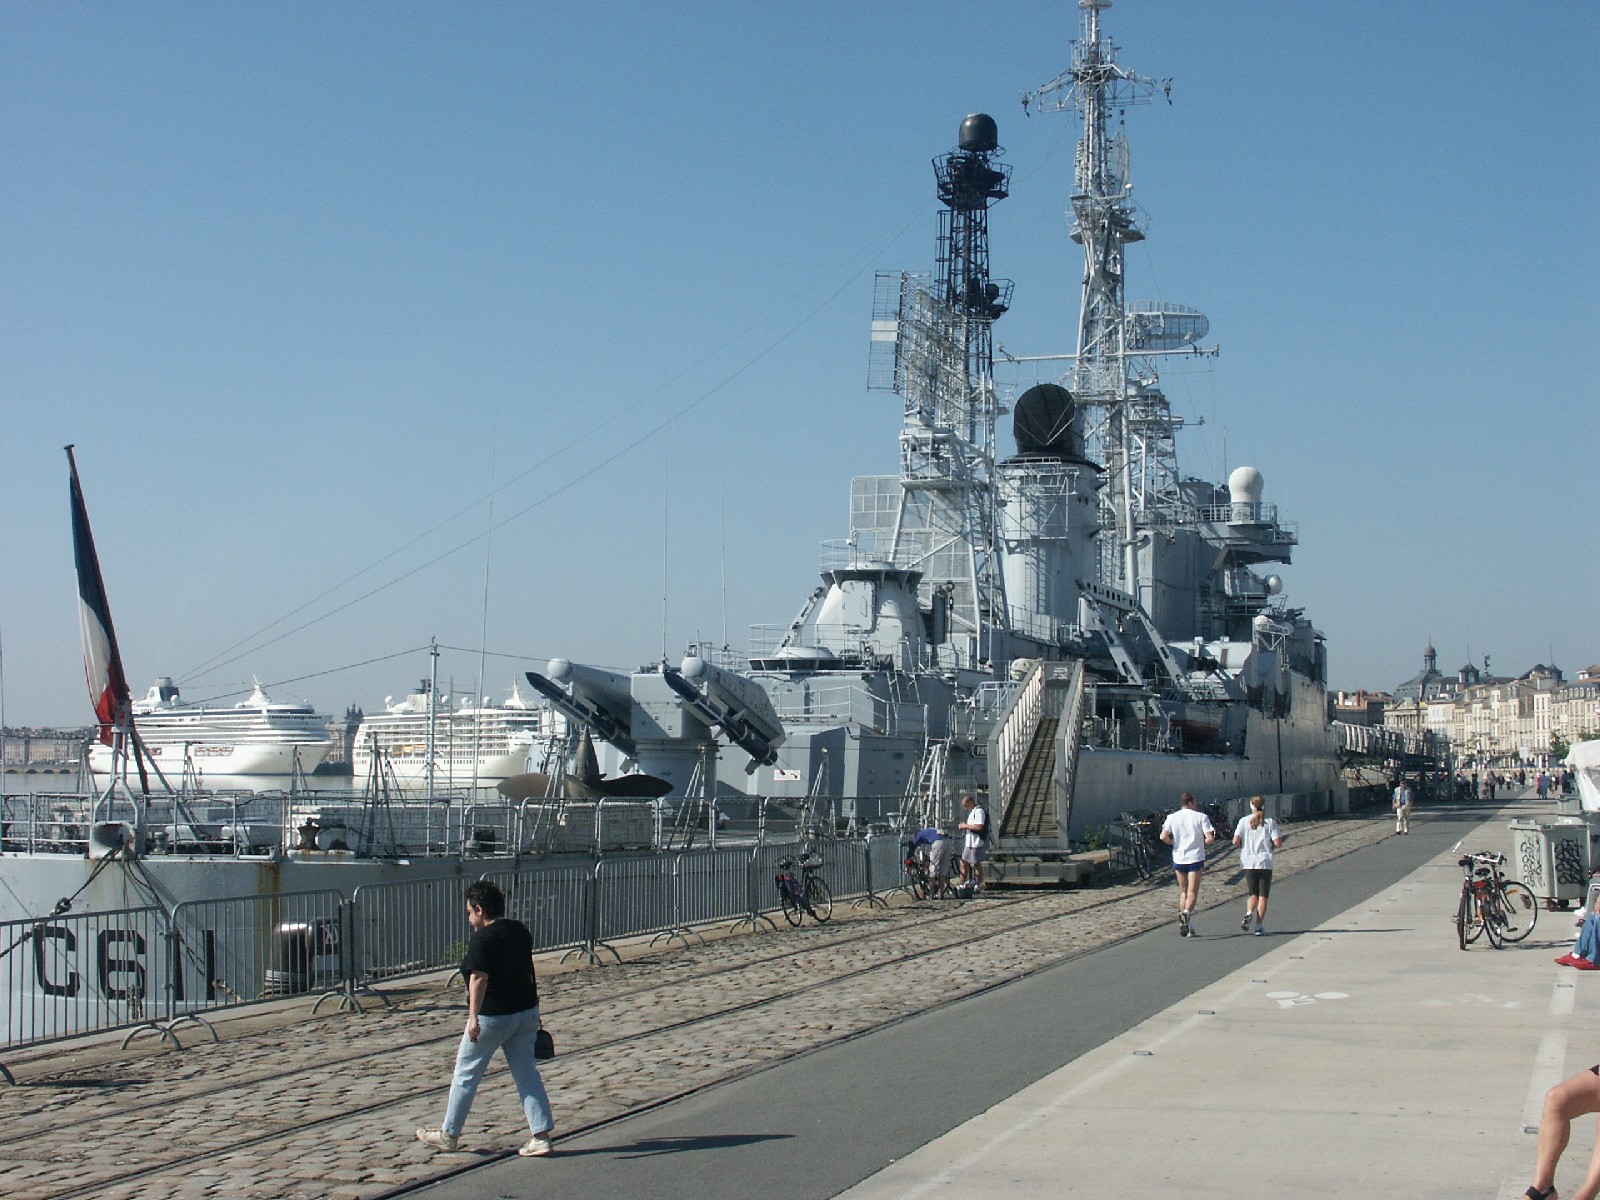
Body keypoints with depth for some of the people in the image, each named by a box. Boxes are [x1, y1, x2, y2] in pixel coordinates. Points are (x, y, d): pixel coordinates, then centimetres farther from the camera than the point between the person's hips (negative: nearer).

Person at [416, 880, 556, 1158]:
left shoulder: (482, 938, -16)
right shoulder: (521, 931, 9)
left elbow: (479, 978, -26)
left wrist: (474, 1016, -32)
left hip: (493, 1016, -7)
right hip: (527, 1011, 7)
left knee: (466, 1073, 8)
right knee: (526, 1072, 8)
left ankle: (448, 1134, 20)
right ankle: (542, 1136, 0)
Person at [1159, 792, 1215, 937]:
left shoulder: (1172, 817, 2)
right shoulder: (1201, 817, -3)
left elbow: (1163, 837, -9)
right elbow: (1210, 838, -11)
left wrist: (1174, 843, 9)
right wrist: (1203, 843, 11)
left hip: (1178, 858, 3)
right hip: (1195, 858, -2)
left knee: (1183, 891, 17)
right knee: (1192, 891, -4)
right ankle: (1187, 912, -29)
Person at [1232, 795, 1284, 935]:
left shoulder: (1244, 821, 0)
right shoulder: (1270, 822, -2)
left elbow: (1236, 841, -7)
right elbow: (1278, 843, -8)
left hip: (1248, 863, 1)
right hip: (1265, 863, -1)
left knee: (1253, 894, 14)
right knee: (1263, 895, 6)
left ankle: (1249, 914, -15)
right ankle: (1259, 926, -1)